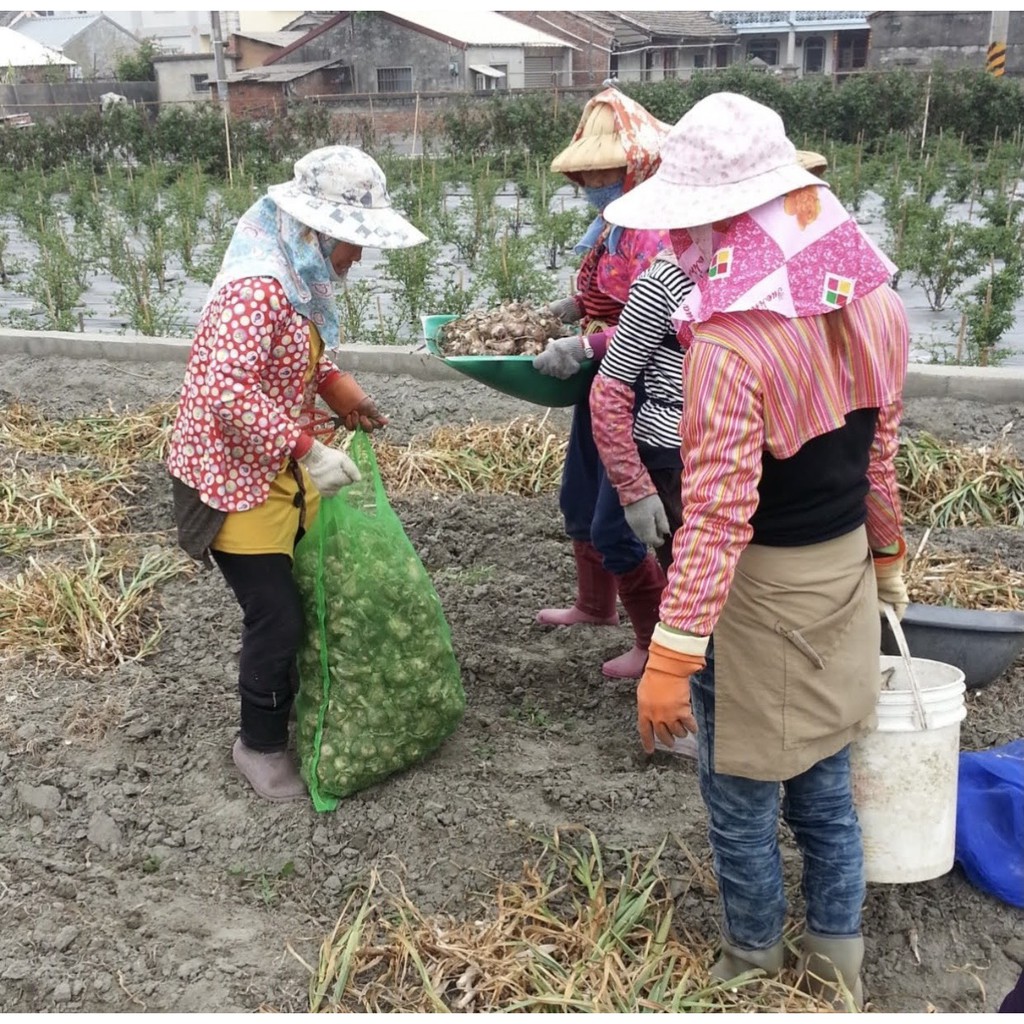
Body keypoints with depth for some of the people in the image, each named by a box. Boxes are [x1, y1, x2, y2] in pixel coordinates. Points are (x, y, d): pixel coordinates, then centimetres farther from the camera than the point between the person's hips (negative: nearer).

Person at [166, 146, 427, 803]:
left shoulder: (300, 277, 5)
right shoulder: (257, 288, -27)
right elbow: (226, 391, -37)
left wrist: (338, 389, 5)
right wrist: (307, 448, -36)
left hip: (279, 471, 10)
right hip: (233, 478, -9)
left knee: (302, 594, 18)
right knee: (277, 617, -3)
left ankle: (290, 709, 40)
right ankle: (260, 743, 19)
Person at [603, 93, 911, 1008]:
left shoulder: (730, 340, -27)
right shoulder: (873, 299, -3)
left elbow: (717, 516, -28)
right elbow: (881, 448, 8)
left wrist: (670, 659, -24)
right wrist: (886, 552, 21)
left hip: (760, 590, -7)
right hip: (845, 568, 8)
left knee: (743, 800, 14)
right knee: (825, 784, 23)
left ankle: (752, 965, 36)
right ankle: (837, 964, 40)